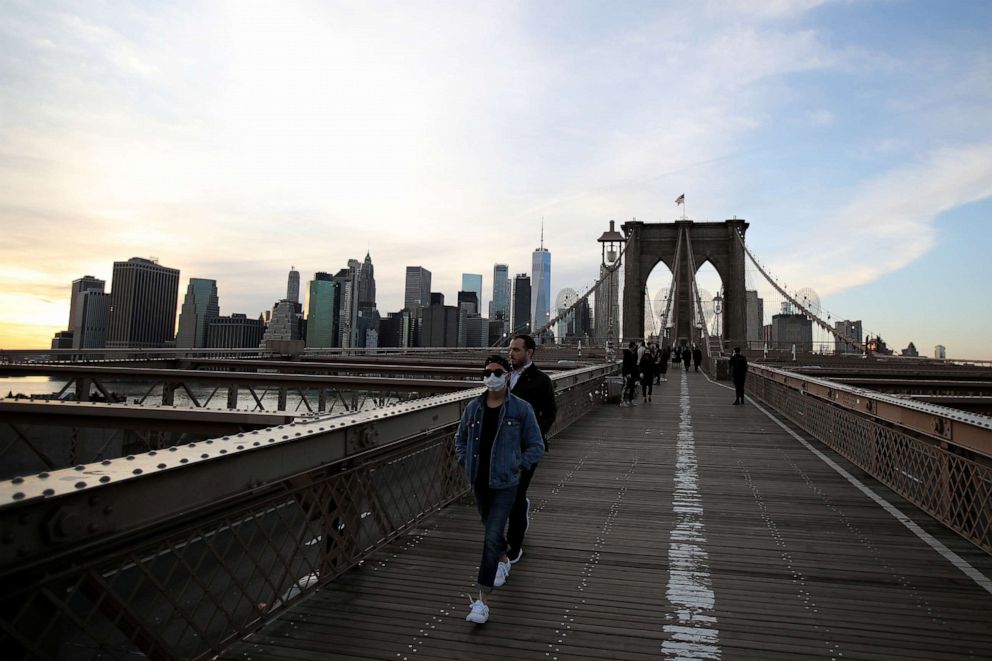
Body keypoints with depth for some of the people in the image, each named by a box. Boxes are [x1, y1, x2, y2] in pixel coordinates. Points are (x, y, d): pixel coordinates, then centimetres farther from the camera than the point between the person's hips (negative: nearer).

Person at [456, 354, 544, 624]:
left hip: (504, 484, -5)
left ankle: (483, 601, -4)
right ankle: (504, 561, 54)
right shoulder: (473, 407, 1)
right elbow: (460, 438, 17)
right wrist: (466, 463, 6)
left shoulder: (521, 409, -9)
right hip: (479, 481, 5)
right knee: (490, 528, 23)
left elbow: (536, 447, -3)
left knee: (492, 537, -9)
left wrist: (516, 467, -9)